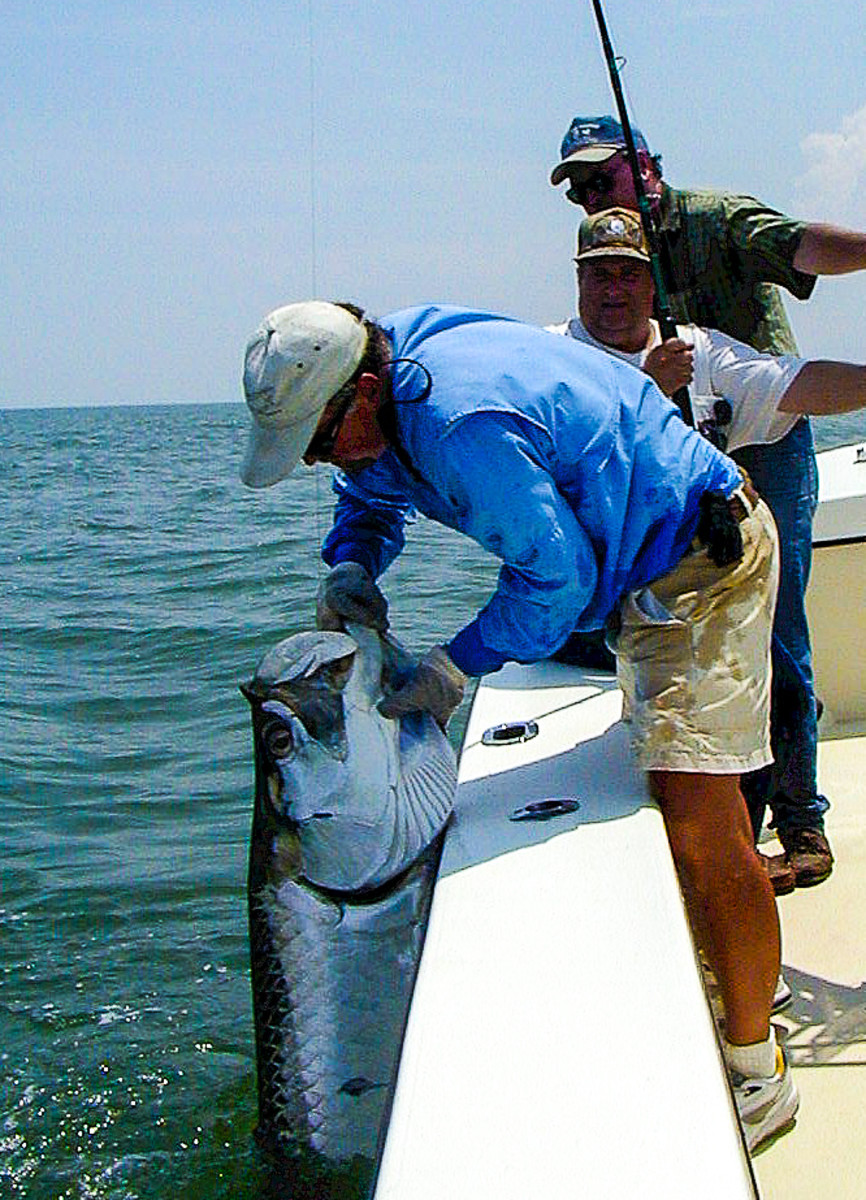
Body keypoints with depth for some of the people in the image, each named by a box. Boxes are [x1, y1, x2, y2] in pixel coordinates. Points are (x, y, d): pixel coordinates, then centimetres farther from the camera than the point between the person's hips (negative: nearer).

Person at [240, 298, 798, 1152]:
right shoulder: (400, 359, -2)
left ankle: (757, 1074, 0)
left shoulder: (465, 423, -33)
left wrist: (455, 666, -17)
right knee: (675, 786, 23)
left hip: (701, 562, -11)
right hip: (649, 568, 11)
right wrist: (352, 562, -3)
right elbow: (373, 491, 16)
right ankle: (742, 974, 41)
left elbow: (555, 575, -25)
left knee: (697, 823, -14)